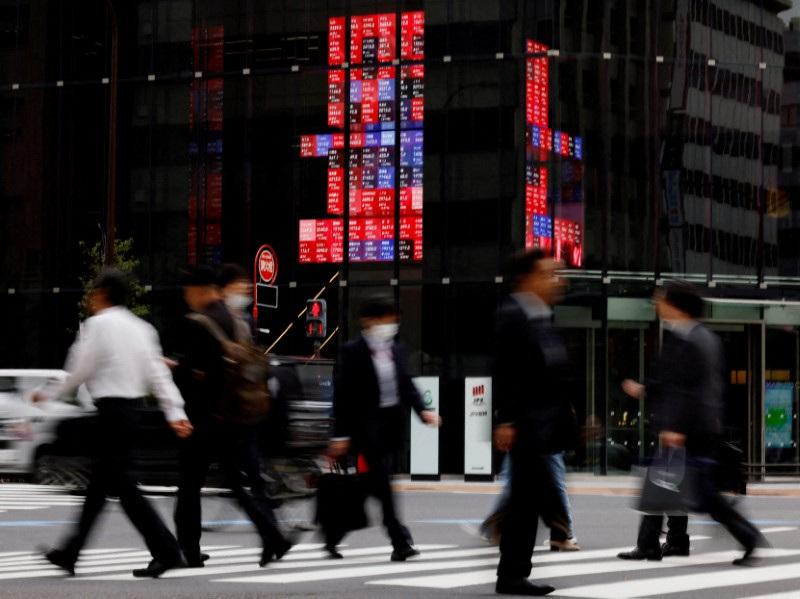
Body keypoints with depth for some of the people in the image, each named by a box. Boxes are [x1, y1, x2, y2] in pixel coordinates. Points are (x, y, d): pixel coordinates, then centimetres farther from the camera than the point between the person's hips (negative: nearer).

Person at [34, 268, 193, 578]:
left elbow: (80, 371, -9)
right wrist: (175, 412, 3)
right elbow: (158, 373, 7)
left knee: (123, 485, -7)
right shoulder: (139, 327, 12)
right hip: (132, 406, 9)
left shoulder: (97, 324, -10)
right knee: (98, 484, 14)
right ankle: (70, 553, 24)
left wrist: (47, 393, 5)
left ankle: (166, 551, -13)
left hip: (111, 409, -9)